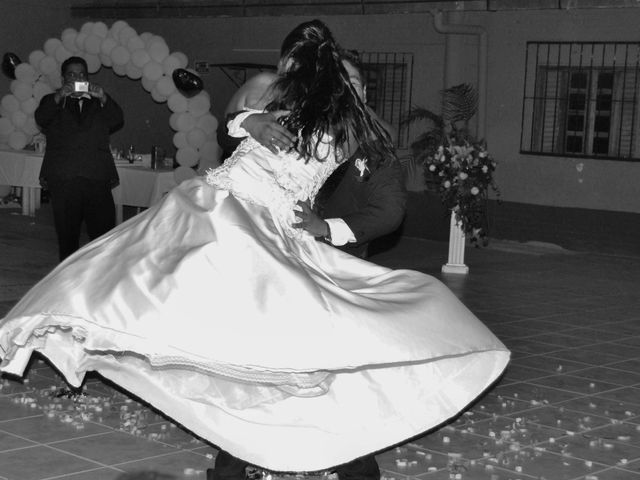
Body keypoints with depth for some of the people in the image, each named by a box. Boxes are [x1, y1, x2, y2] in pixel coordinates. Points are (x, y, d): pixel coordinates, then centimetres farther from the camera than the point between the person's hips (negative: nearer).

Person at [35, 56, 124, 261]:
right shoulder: (53, 102, 18)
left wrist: (103, 98, -12)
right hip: (63, 180, 0)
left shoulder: (99, 104, 21)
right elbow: (41, 119, -2)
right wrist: (59, 97, -17)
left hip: (98, 180, 1)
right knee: (67, 236, 0)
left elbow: (117, 121, 4)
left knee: (105, 236, -8)